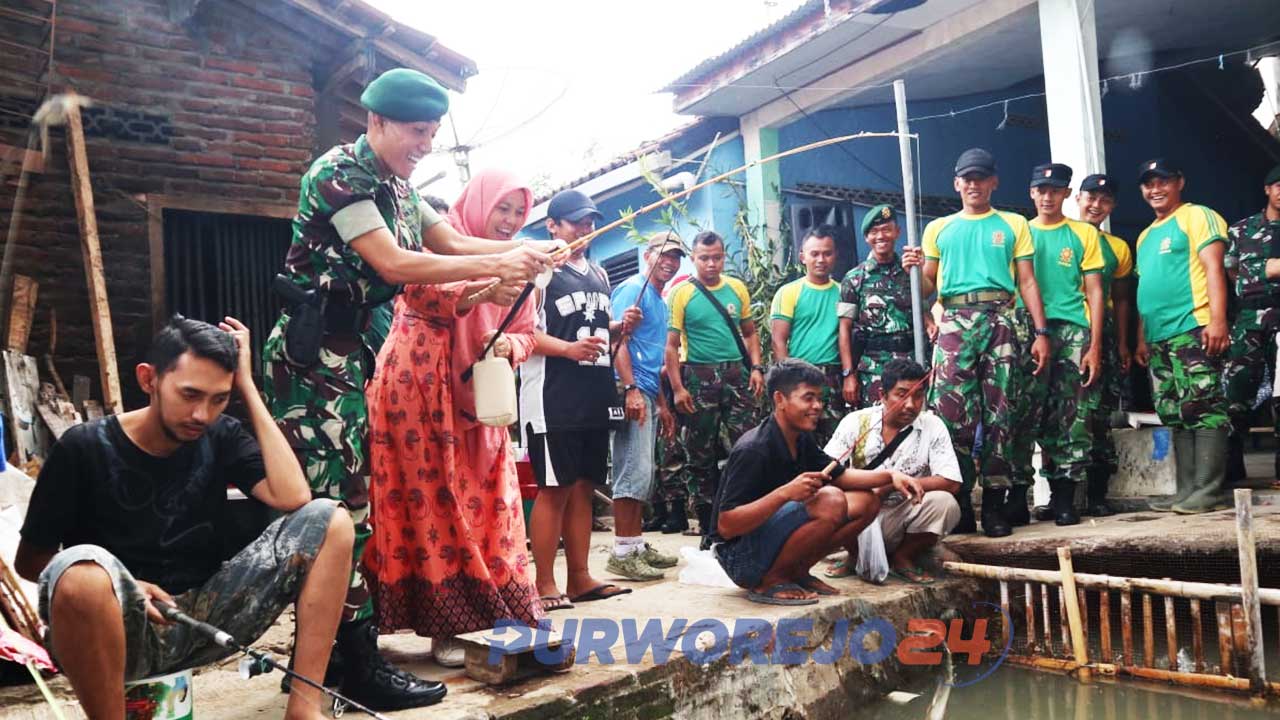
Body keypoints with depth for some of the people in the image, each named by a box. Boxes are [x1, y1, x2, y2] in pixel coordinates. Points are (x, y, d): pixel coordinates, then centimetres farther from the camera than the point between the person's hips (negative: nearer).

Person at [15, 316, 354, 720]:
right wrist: (122, 587, -17)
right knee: (81, 569, -38)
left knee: (330, 521, -15)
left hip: (205, 615, 3)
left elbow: (293, 498, -16)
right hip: (123, 627, -3)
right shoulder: (85, 448, -7)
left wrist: (248, 387, -12)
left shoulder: (221, 437, 1)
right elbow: (28, 560, 2)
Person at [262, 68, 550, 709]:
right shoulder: (339, 171, -11)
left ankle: (324, 653, 19)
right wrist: (496, 266, -17)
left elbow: (451, 243, 14)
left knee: (343, 499, 10)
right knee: (338, 503, -8)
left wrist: (526, 251, -3)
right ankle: (358, 666, -1)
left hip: (349, 351, 9)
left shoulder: (396, 187, 16)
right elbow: (393, 263, -18)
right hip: (312, 351, -9)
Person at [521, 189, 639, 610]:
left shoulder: (599, 274, 20)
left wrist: (621, 328, 7)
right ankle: (545, 585, 2)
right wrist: (569, 349, -25)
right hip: (553, 396, -7)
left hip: (595, 394, 7)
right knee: (554, 488, -5)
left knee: (583, 487, 10)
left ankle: (580, 579, 17)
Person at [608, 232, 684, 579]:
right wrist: (631, 390, -24)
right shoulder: (633, 289, -5)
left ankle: (638, 545, 19)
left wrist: (662, 404, 26)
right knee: (634, 472, -12)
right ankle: (622, 553, -7)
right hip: (631, 392, -10)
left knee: (644, 474, 12)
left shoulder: (661, 302, 23)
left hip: (647, 394, 10)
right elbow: (618, 340, -15)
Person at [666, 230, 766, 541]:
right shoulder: (681, 293, -1)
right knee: (700, 455, 5)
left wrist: (756, 368, 1)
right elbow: (671, 345, -4)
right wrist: (677, 388, -11)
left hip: (737, 375, 3)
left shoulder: (737, 288, 10)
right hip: (699, 378, -2)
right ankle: (707, 524, 16)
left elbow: (750, 333, 16)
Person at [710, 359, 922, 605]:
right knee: (830, 501, -28)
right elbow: (725, 526, -27)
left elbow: (840, 475, 15)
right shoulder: (753, 450, -23)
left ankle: (796, 572, 6)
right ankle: (769, 581, -13)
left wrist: (890, 475, -2)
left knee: (866, 502, 5)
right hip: (740, 557, -9)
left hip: (772, 534, 9)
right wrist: (785, 493, -37)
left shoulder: (801, 440, 4)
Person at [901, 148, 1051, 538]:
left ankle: (994, 504, 4)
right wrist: (915, 269, -6)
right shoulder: (938, 229, 18)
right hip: (954, 323, 0)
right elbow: (928, 287, 17)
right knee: (953, 413, -8)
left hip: (999, 320, 0)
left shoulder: (1013, 224, 15)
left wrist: (1041, 332, 1)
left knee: (998, 414, -1)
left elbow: (1027, 281, 10)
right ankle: (959, 504, -1)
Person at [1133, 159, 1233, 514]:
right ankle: (1187, 490, 11)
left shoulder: (1197, 217, 2)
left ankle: (1209, 490, -10)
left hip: (1193, 329, -8)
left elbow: (1214, 268, -10)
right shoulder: (1145, 236, 24)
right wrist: (1142, 338, 18)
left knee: (1203, 408, -10)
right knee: (1175, 416, 7)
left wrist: (1218, 320, -20)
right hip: (1159, 338, 8)